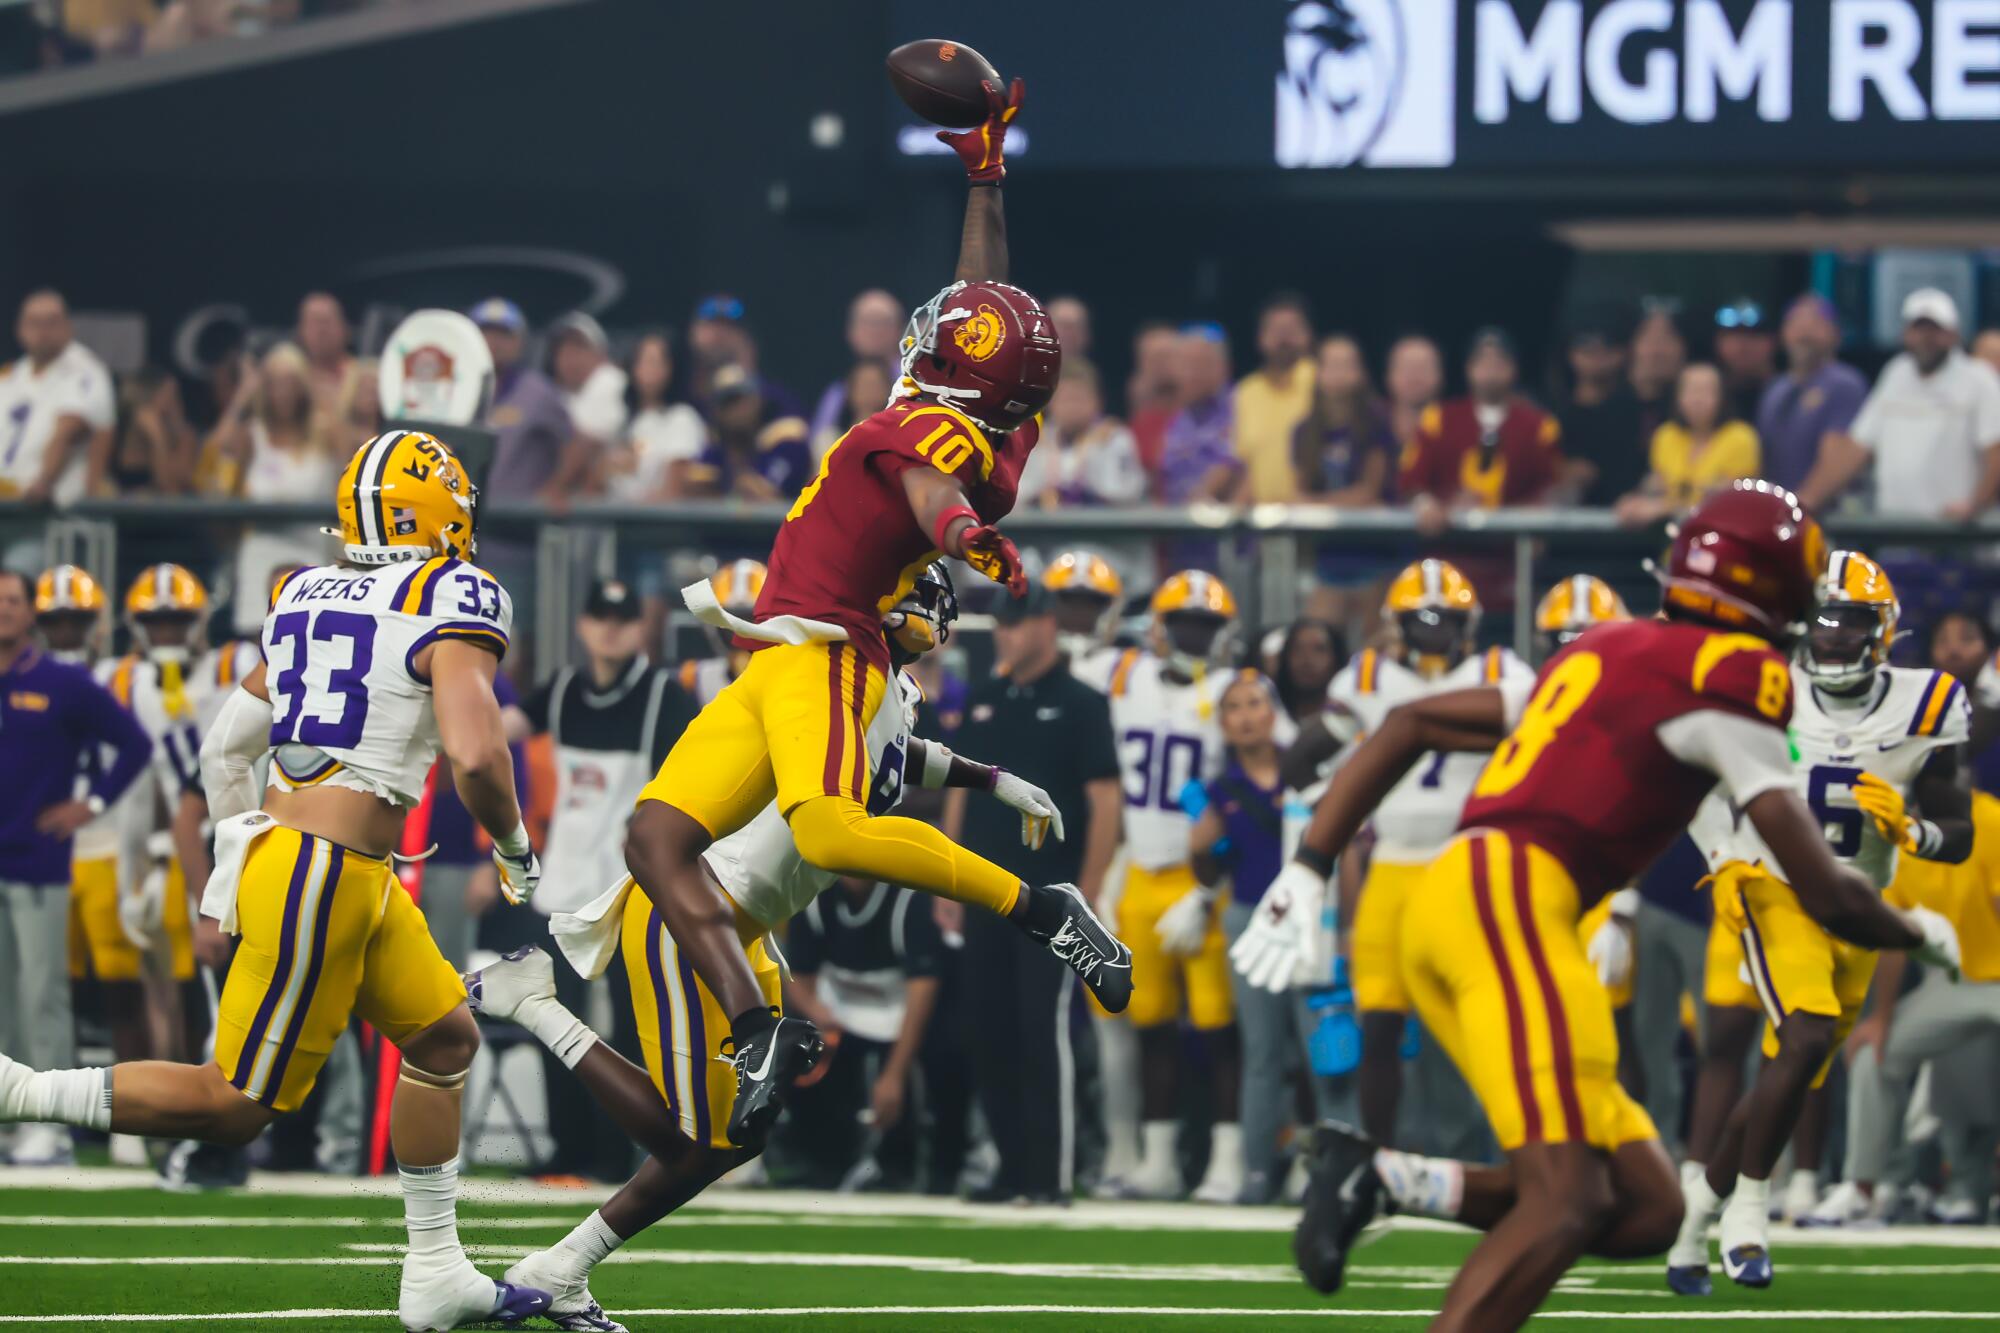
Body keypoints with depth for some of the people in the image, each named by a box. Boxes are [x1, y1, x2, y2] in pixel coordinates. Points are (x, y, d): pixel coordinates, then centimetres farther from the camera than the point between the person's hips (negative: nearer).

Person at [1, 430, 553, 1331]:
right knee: (236, 1106, -3)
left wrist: (242, 847, 31)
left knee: (444, 1036, 20)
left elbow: (225, 748, 18)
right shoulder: (451, 610, -10)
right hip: (325, 875, -9)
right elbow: (475, 755, -22)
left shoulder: (308, 599, 13)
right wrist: (515, 849, -3)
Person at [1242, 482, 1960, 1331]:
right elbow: (1827, 897, 0)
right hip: (1511, 895, -9)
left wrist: (1309, 870, 23)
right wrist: (1918, 932, 21)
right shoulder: (1730, 679, 0)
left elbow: (1411, 725, 28)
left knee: (1645, 1210, 5)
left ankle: (1376, 1180, -1)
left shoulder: (1611, 653, 26)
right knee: (1565, 1204, -19)